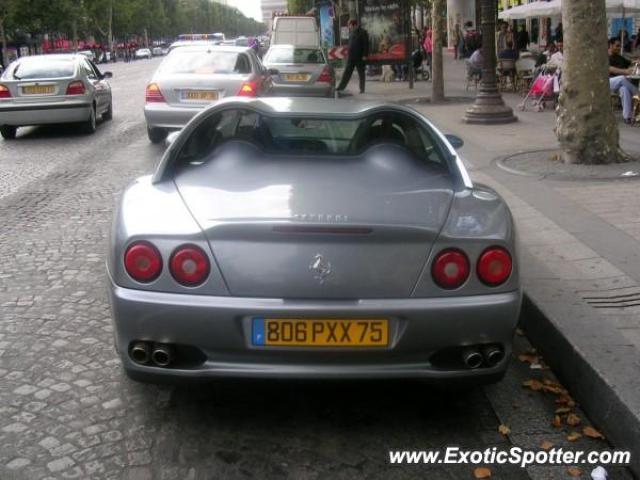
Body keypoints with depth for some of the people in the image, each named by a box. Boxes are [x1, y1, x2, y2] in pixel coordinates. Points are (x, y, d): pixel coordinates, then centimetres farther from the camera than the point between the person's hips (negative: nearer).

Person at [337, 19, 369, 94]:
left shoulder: (362, 32, -8)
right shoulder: (351, 32, 12)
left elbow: (366, 45, -11)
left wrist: (365, 55, -16)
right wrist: (349, 53, 16)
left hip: (359, 57, -6)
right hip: (351, 57, 6)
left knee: (361, 73, 4)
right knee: (347, 73, 4)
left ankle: (362, 89, 11)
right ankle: (341, 87, 4)